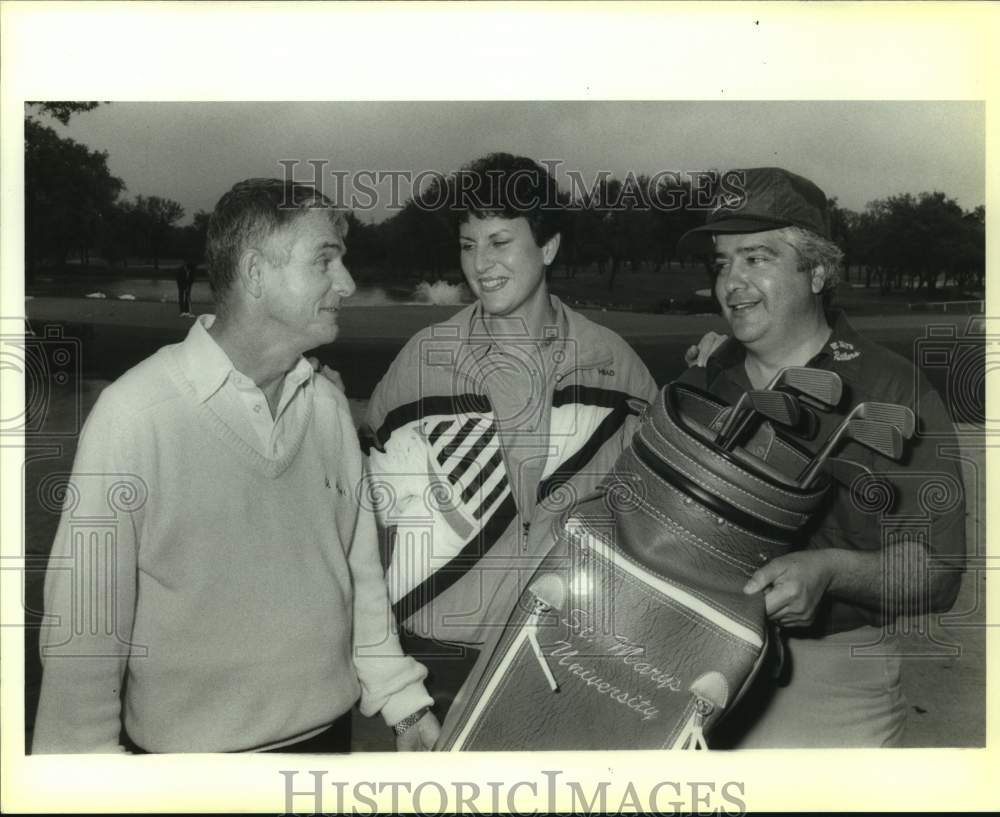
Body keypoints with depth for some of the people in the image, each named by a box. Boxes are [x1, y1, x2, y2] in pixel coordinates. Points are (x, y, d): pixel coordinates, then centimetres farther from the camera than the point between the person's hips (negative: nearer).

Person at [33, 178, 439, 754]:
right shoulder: (135, 411, -19)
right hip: (190, 744, -4)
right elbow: (86, 611, -14)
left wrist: (404, 700, 5)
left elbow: (360, 565, 4)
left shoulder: (329, 404, -4)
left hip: (329, 726, 5)